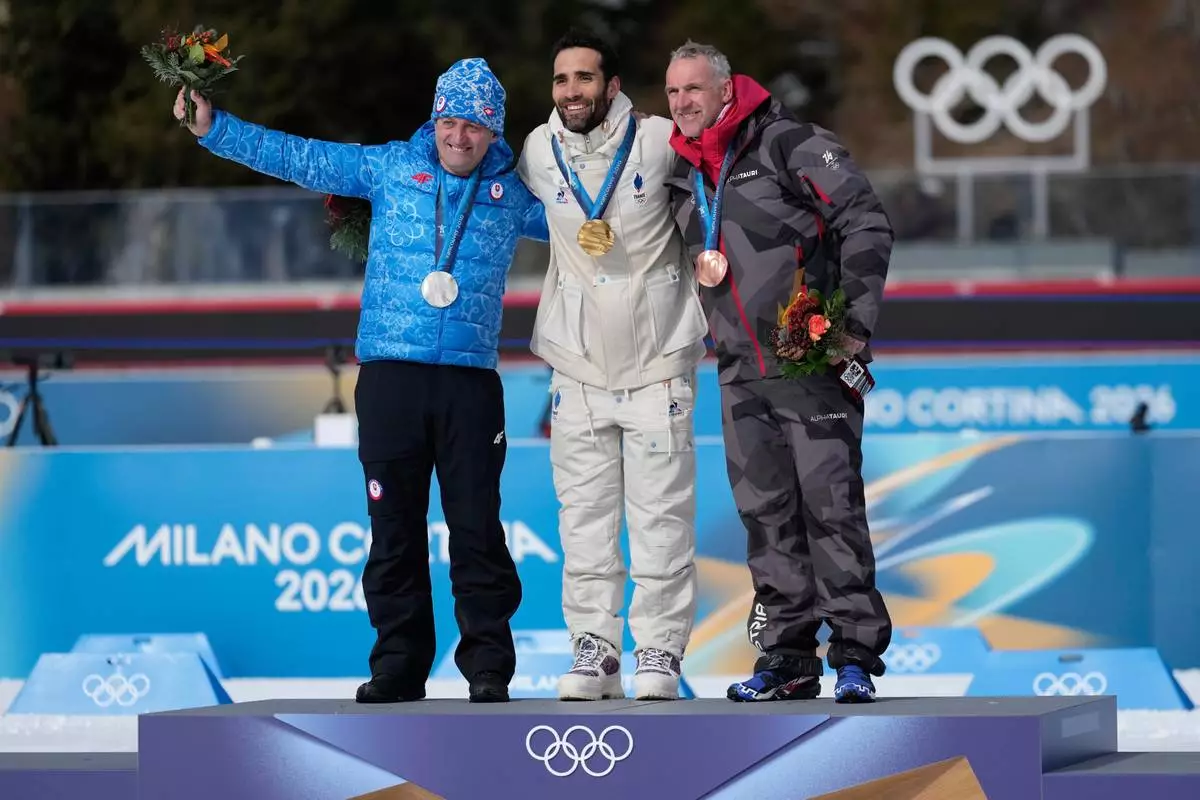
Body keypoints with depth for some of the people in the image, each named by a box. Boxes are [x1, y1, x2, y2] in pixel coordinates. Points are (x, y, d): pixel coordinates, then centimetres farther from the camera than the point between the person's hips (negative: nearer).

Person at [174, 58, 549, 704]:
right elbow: (298, 158, 10)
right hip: (388, 373, 0)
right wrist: (213, 128, 6)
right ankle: (398, 667, 9)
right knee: (394, 529, 2)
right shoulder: (389, 167, 10)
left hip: (470, 380, 0)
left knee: (476, 526, -4)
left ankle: (488, 668, 2)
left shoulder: (512, 193, 12)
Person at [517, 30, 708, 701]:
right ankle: (595, 653, 11)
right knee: (585, 520, 5)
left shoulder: (660, 142, -10)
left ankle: (660, 655, 6)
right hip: (579, 369, 3)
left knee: (661, 519, -1)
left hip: (659, 365, -3)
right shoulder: (539, 152, 0)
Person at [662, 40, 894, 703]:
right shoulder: (681, 176, 15)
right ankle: (786, 657, 11)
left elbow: (866, 224, -10)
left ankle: (855, 654, -5)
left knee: (830, 503, -8)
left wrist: (855, 320, -15)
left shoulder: (789, 144, -6)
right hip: (740, 373, 7)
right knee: (765, 512, 6)